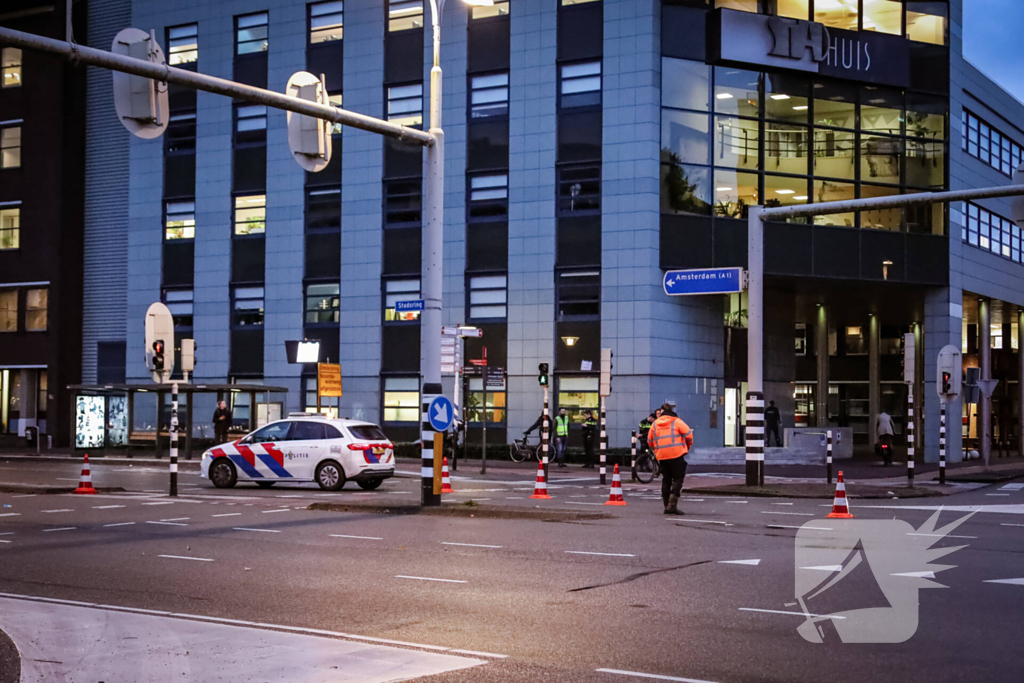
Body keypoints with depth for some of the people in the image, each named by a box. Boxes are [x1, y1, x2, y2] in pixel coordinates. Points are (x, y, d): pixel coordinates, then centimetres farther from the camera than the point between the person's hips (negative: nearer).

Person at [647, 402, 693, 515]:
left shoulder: (655, 424, 10)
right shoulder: (676, 422, -5)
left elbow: (650, 441, 14)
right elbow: (688, 435, -6)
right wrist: (688, 446, 12)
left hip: (661, 456, 5)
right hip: (677, 455, -5)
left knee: (666, 480, 13)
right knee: (678, 479, -2)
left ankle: (667, 506, 14)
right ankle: (672, 505, -14)